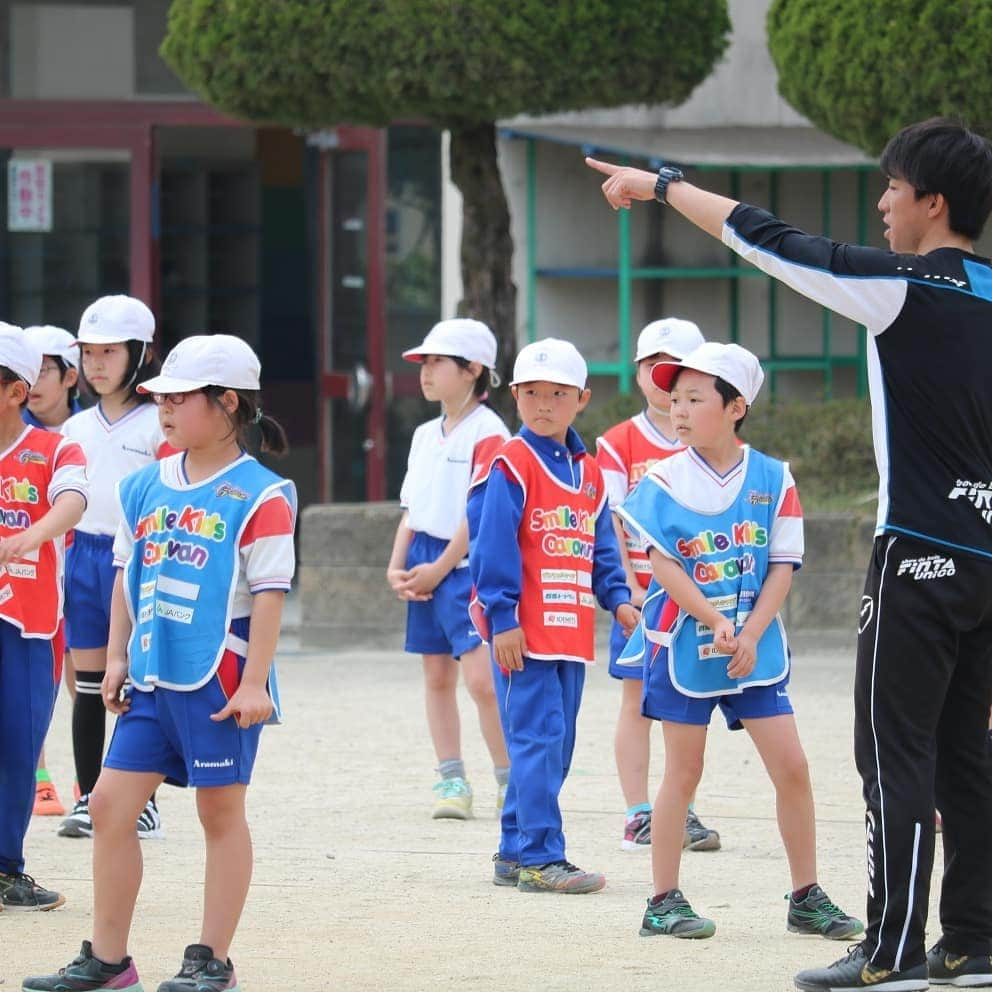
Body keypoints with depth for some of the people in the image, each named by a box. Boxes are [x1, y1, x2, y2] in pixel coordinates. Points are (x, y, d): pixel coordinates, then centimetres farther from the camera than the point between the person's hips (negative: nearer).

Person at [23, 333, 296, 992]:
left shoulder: (259, 497, -10)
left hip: (219, 682, -7)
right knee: (110, 803, 4)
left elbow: (270, 592, -12)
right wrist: (117, 659, 13)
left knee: (221, 811, 3)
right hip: (152, 678, 7)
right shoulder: (146, 487, 10)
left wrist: (254, 683, -16)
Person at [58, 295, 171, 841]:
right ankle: (89, 800, 11)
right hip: (82, 556, 5)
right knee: (89, 687, 6)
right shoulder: (75, 428, 13)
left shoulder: (158, 425, -4)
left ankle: (142, 802, 5)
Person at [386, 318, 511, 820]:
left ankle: (509, 781, -4)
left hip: (467, 566, -8)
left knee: (481, 678, -13)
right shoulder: (425, 435, 15)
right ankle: (451, 779, 14)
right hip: (425, 566, 8)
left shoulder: (488, 432, -10)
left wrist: (439, 568, -14)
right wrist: (396, 566, 4)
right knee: (437, 675, 9)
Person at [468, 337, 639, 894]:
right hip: (524, 629, -8)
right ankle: (540, 858, -11)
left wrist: (617, 598, 5)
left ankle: (515, 852, 18)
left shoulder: (588, 472, 15)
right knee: (538, 738, -11)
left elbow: (602, 547, 19)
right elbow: (493, 545, -12)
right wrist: (502, 617, -17)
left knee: (557, 744, 10)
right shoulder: (511, 466, -7)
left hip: (572, 629, 8)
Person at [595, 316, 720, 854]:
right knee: (637, 701, 1)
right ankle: (638, 815, 5)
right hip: (641, 592, -2)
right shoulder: (618, 445, 1)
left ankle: (683, 813, 10)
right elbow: (612, 524, -4)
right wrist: (630, 587, -14)